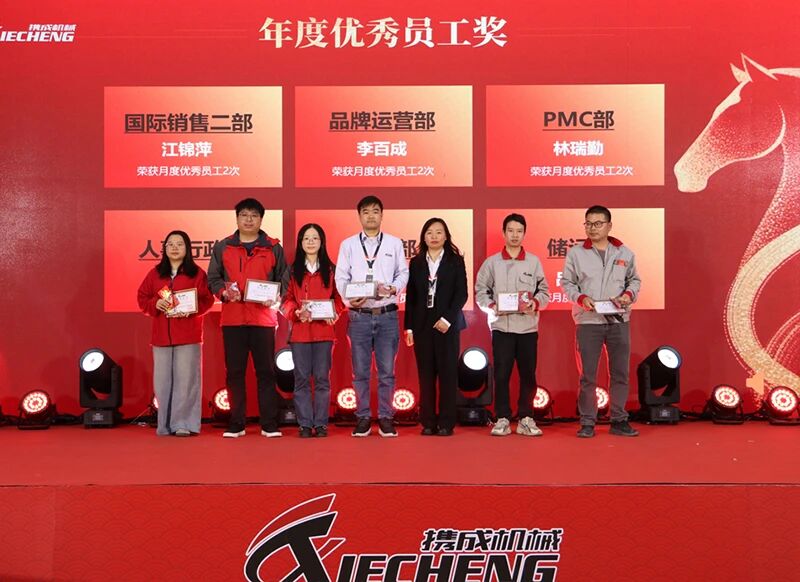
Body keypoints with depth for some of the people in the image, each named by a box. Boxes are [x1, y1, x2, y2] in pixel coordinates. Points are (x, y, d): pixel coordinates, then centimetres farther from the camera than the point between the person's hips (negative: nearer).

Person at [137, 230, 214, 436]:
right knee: (162, 381, 4)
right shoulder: (155, 273, 13)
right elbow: (142, 298, 12)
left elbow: (207, 301, -2)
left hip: (188, 336, -3)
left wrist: (190, 309, -19)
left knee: (185, 379, -4)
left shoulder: (197, 273, 4)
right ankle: (165, 425, 12)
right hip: (161, 336, 3)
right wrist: (155, 304, -8)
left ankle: (183, 424, 2)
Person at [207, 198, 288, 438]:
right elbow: (213, 279, 10)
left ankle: (269, 424, 7)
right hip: (232, 319, 1)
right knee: (234, 372, 4)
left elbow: (284, 280, 9)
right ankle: (236, 424, 12)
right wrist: (224, 292, -9)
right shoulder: (222, 247, 11)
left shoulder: (273, 248, 9)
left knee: (266, 371, 1)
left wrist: (276, 298, -9)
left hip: (263, 318, -1)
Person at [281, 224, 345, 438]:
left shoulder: (330, 269, 10)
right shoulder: (293, 270, 8)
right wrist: (296, 313, -12)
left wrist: (334, 313, -9)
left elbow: (338, 296, 10)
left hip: (324, 330, 0)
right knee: (302, 378, 1)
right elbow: (286, 299, 5)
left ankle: (321, 423, 9)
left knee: (322, 378, 1)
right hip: (299, 330, 0)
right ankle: (304, 424, 8)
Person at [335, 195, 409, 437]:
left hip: (387, 315, 0)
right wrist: (349, 299, -13)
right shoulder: (348, 244, 8)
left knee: (387, 370, 3)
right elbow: (341, 277, 4)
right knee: (360, 370, 5)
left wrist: (393, 288, -12)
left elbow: (403, 273, 8)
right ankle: (363, 417, 14)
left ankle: (385, 417, 12)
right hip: (359, 316, 0)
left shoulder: (395, 243, 8)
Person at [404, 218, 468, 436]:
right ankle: (428, 422, 6)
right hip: (422, 324, 2)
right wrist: (408, 326, 4)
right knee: (426, 374, 2)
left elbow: (461, 293, -2)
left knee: (448, 373, -2)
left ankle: (446, 423, 3)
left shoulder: (455, 261, 5)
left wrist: (448, 319, -13)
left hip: (447, 324, -2)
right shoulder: (416, 263, 11)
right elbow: (410, 296, 10)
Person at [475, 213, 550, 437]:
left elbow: (544, 292, 10)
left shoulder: (534, 261, 8)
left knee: (528, 374, 4)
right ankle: (502, 419, 8)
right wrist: (491, 306, -9)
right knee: (501, 374, -1)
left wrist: (536, 303, -10)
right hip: (501, 326, -1)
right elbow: (480, 291, 8)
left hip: (528, 327, 1)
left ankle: (526, 419, 14)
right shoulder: (491, 262, 7)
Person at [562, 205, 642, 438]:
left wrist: (629, 294, -4)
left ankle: (619, 420, 19)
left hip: (619, 321, 2)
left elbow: (634, 280, 16)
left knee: (620, 373, 7)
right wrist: (581, 298, -12)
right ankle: (587, 422, 11)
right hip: (588, 321, -2)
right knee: (588, 375, 1)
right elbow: (567, 282, 5)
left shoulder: (625, 253, 8)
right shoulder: (576, 253, 2)